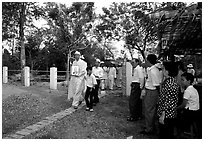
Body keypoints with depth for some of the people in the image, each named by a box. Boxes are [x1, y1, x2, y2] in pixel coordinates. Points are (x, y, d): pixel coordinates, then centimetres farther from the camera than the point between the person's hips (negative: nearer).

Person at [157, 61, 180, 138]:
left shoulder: (170, 83, -23)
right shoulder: (167, 81, 7)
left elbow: (168, 101, -24)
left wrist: (163, 115, -20)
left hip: (167, 115, -9)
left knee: (166, 135, 6)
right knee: (162, 134, 21)